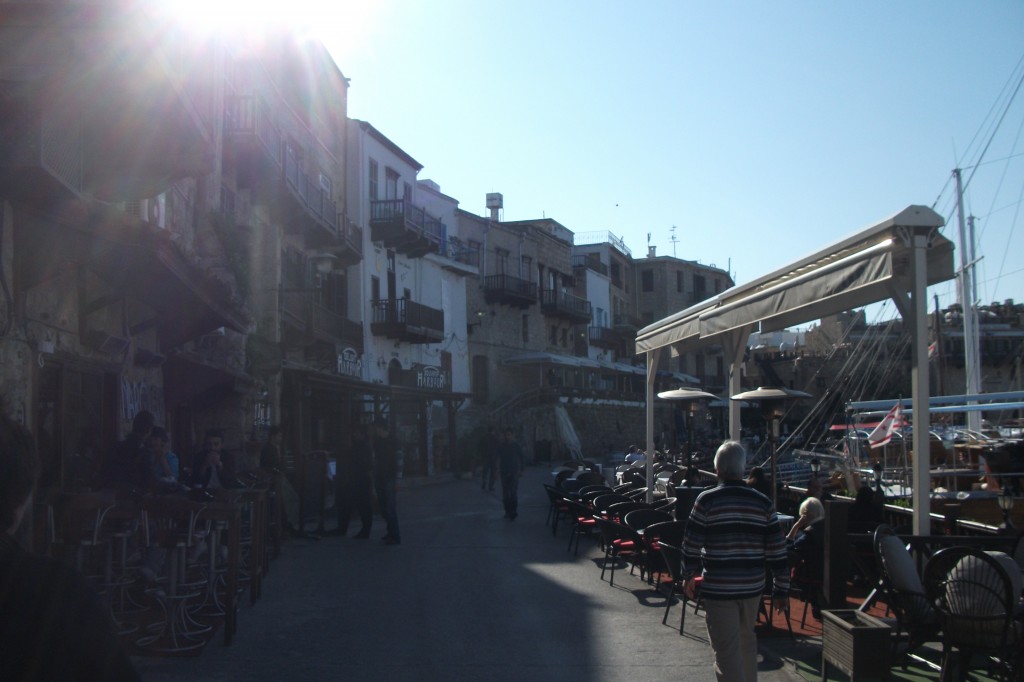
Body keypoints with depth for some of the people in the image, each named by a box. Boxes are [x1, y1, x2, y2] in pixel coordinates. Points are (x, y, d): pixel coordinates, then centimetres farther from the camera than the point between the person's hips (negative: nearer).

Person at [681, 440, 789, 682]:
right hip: (752, 585, 4)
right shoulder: (763, 503, 1)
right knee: (746, 639, 24)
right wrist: (782, 589, 8)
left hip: (718, 587, -4)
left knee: (727, 649, -1)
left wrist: (688, 575, 9)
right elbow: (777, 551, 1)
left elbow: (692, 544, -8)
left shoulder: (707, 500, -9)